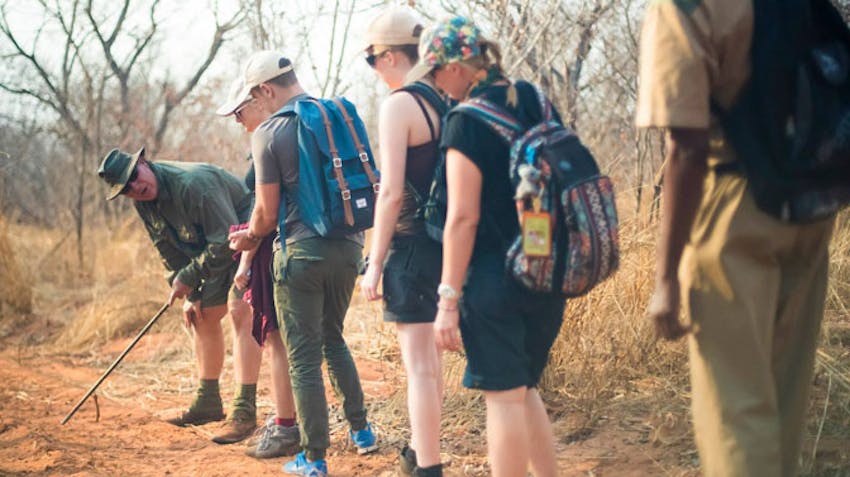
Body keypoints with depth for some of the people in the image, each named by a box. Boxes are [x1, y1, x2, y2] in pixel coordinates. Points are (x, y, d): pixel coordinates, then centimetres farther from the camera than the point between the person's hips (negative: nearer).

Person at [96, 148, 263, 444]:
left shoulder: (193, 184, -31)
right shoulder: (143, 202, -3)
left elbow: (228, 239, -30)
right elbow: (170, 250, 8)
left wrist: (189, 278, -21)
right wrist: (190, 295, 2)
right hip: (214, 250, 9)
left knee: (240, 312, -21)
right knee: (202, 317, 11)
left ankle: (245, 412, -23)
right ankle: (208, 403, 24)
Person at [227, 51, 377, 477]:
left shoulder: (269, 132, -10)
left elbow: (268, 211, -8)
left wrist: (249, 237, 13)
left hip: (302, 252, -6)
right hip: (349, 245, 6)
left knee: (304, 356, 3)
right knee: (334, 338, 25)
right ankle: (360, 430, 29)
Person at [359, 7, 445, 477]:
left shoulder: (399, 104, -14)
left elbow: (391, 192, -19)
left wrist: (374, 264, -15)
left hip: (413, 243, -8)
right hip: (447, 241, 8)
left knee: (419, 364, -5)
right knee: (428, 355, 22)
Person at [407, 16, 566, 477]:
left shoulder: (467, 121, -13)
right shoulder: (535, 104, 8)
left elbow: (463, 218, -16)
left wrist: (448, 300, -13)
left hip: (496, 278, -7)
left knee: (503, 396, 0)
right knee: (523, 388, 19)